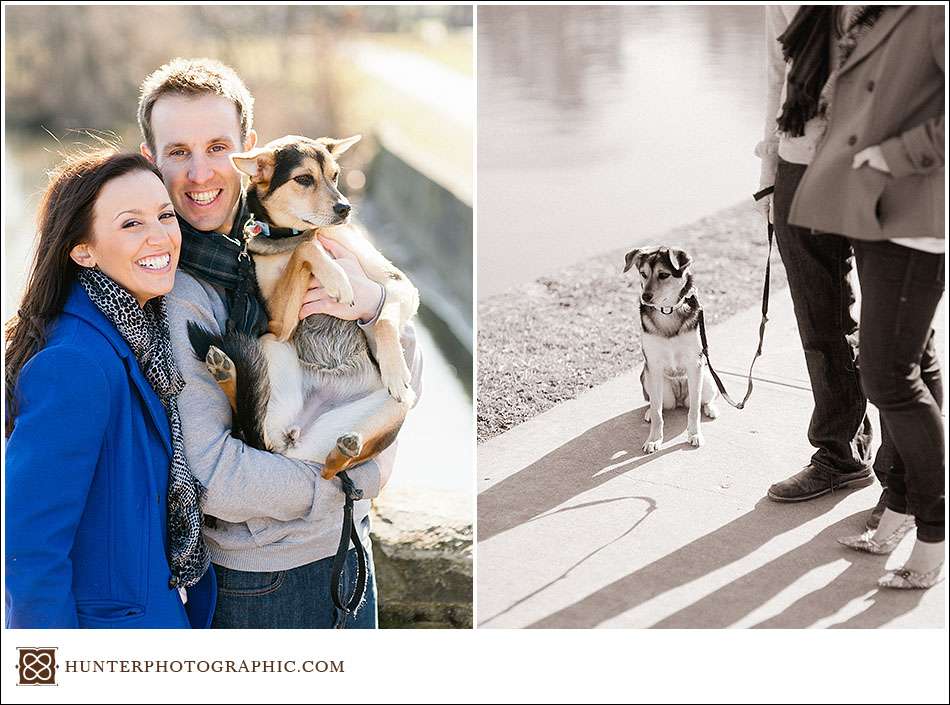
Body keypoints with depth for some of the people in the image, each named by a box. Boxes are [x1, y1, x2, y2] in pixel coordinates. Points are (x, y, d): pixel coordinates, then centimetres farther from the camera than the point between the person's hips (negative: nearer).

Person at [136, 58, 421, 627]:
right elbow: (212, 476, -25)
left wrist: (372, 303, -18)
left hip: (349, 547, 6)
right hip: (256, 577, -6)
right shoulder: (171, 292, -19)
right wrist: (358, 480, -14)